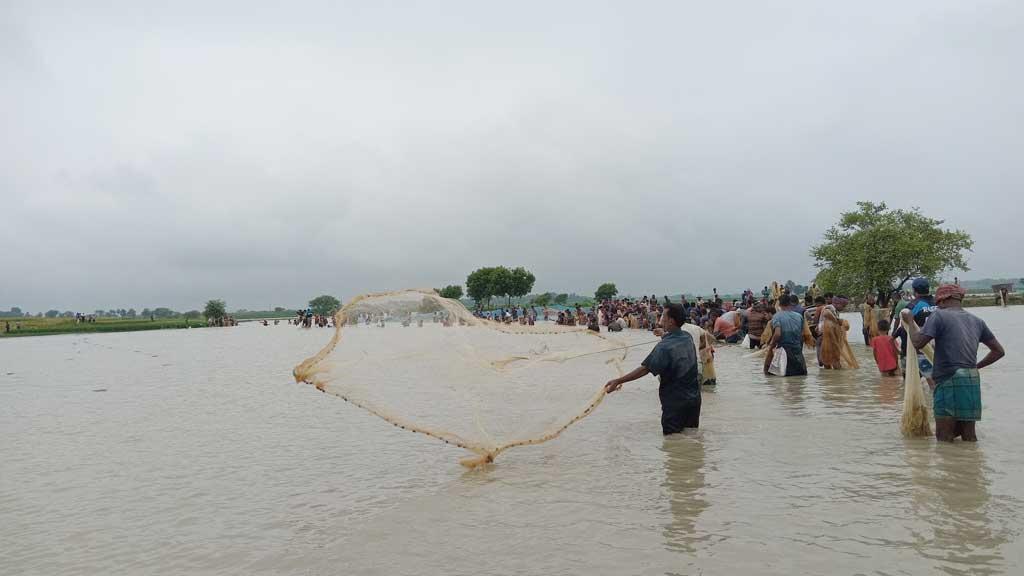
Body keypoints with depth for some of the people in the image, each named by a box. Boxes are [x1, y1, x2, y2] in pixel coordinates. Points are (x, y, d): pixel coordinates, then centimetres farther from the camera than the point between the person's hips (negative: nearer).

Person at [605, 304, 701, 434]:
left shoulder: (664, 346, -22)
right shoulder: (688, 337, 0)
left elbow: (644, 369, -23)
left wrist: (618, 381, -20)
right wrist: (665, 335, 29)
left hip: (675, 402, -7)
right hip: (694, 399, 7)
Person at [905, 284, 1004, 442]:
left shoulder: (939, 315, -5)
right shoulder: (977, 321, 16)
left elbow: (918, 343, -13)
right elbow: (998, 351, 21)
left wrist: (910, 321, 2)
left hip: (949, 383, -7)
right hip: (972, 382, 7)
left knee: (945, 438, -3)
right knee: (969, 438, 13)